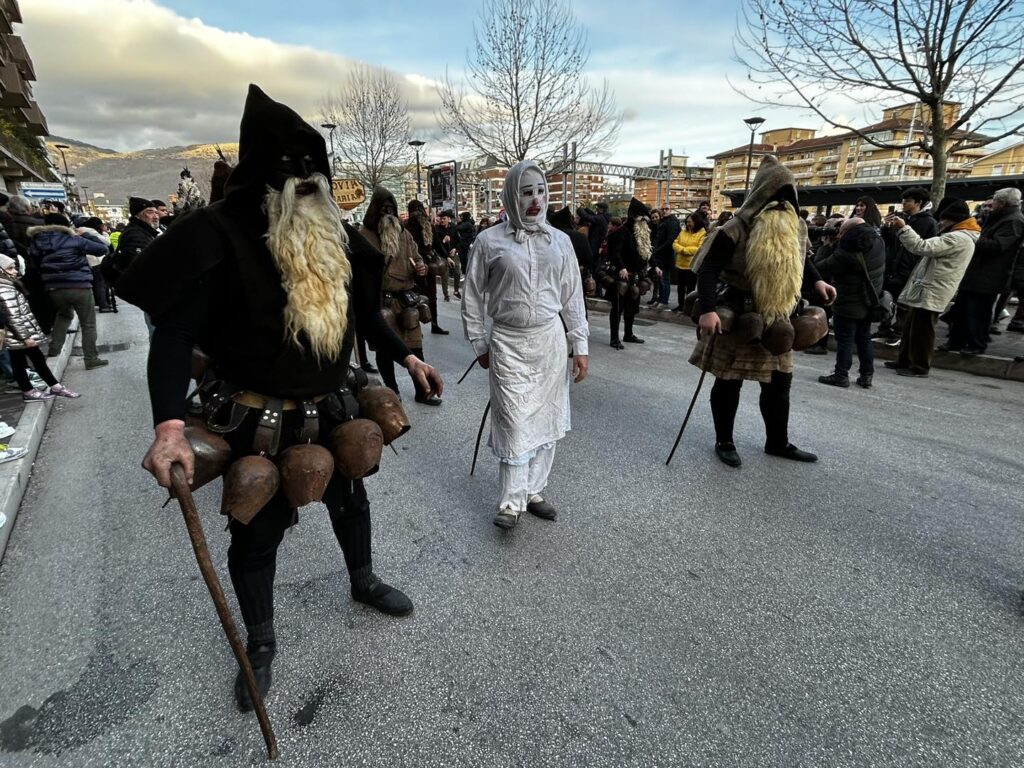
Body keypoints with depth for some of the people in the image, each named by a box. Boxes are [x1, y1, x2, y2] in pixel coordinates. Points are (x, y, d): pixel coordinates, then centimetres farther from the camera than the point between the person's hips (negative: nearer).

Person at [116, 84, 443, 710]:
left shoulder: (334, 236, 1)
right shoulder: (222, 235, -18)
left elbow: (364, 313, 13)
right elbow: (175, 332, -24)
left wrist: (407, 358, 8)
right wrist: (170, 424, -37)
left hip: (334, 410, 5)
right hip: (259, 423, -5)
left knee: (350, 501, 23)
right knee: (257, 534, 12)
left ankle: (364, 581, 52)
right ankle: (261, 642, 38)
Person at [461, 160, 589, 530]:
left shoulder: (560, 240, 5)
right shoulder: (489, 241, -4)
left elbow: (573, 296, 8)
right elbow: (473, 296, 3)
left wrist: (580, 345, 5)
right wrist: (479, 344, 3)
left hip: (550, 340, 3)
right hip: (508, 343, -3)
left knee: (546, 420, 9)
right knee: (515, 424, -3)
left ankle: (535, 492, 26)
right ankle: (511, 503, 12)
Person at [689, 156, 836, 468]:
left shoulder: (795, 227, 7)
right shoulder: (736, 229, -16)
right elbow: (708, 269, -22)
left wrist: (816, 281, 10)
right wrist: (708, 310, -34)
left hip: (776, 319, 7)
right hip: (737, 316, -7)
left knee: (779, 382, 13)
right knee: (729, 382, 4)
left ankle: (777, 442, 30)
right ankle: (723, 442, 21)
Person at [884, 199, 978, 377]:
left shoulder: (959, 238, -17)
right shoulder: (957, 236, 19)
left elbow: (922, 247, -25)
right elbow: (927, 249, 17)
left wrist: (903, 228, -20)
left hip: (930, 294, -10)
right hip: (924, 291, 10)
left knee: (921, 332, -2)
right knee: (910, 328, 15)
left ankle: (919, 367, 7)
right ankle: (905, 360, 24)